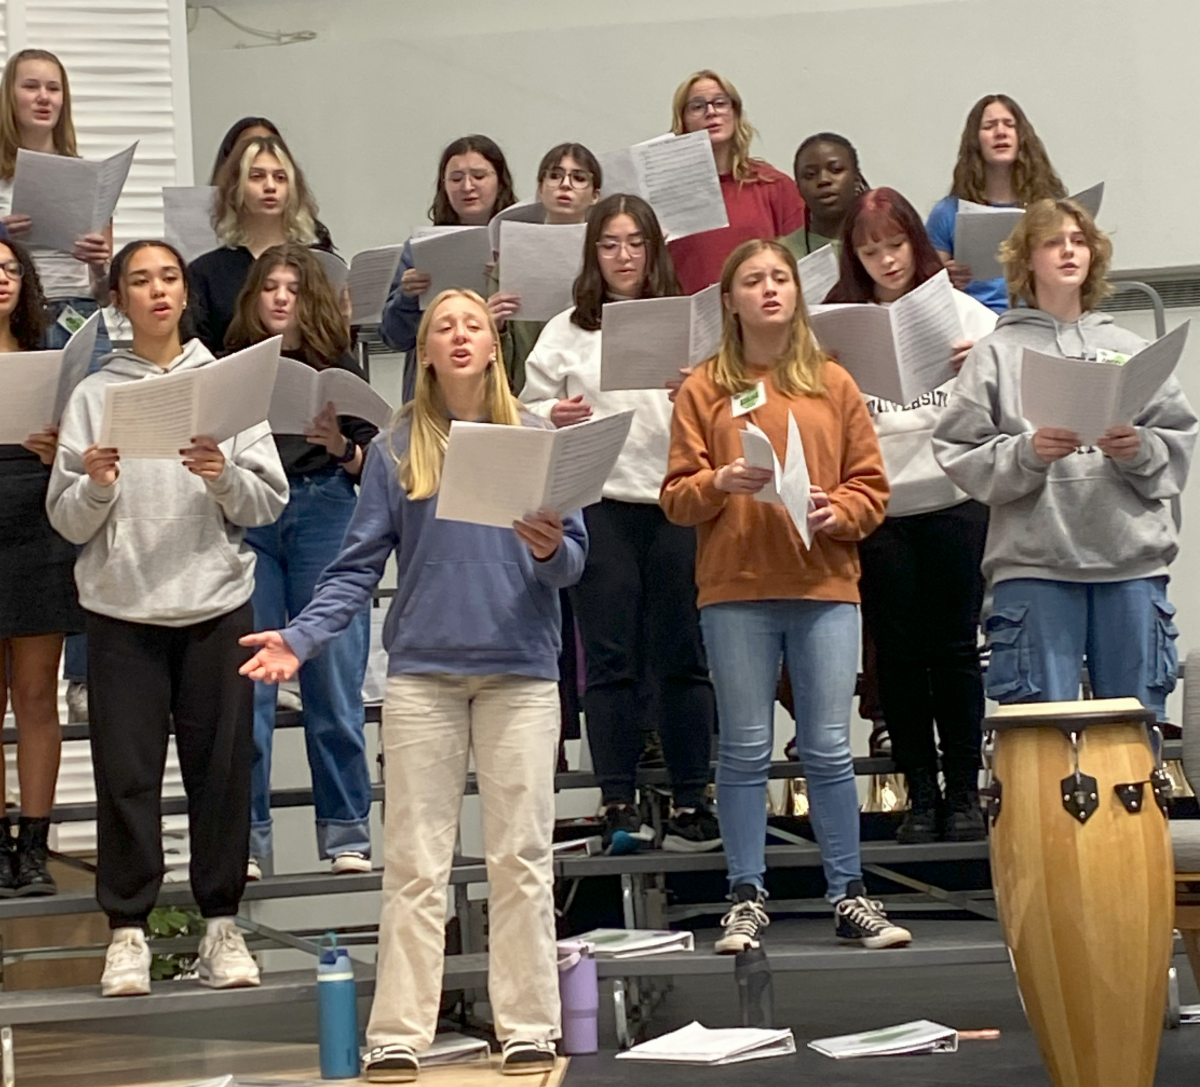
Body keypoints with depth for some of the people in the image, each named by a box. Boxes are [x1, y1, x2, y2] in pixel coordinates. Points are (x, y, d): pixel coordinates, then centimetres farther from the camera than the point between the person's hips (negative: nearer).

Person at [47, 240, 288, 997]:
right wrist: (95, 485, -16)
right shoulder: (94, 395, 5)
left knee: (222, 765, 3)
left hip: (217, 603, 1)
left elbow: (270, 503, 3)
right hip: (122, 608, 0)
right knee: (126, 771, 0)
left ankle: (221, 922, 12)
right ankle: (128, 929, 8)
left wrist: (224, 477, -15)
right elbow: (67, 521, 4)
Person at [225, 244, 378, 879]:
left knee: (334, 681, 0)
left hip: (325, 514, 0)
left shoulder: (339, 369, 11)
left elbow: (374, 464, 8)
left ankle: (346, 834, 7)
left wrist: (340, 446, -12)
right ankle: (245, 839, 5)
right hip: (246, 521, 0)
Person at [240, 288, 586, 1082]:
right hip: (422, 670, 0)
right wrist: (301, 637, -10)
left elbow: (576, 560, 3)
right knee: (414, 862, 2)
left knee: (522, 854, 2)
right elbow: (360, 566, 3)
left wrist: (550, 551, -20)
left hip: (521, 668, 0)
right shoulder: (396, 448, 6)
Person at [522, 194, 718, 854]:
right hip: (598, 504, 1)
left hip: (674, 501, -1)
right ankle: (618, 803, 6)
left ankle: (692, 800, 8)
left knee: (681, 654, 2)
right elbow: (528, 409, 9)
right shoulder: (565, 333, 11)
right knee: (610, 658, 2)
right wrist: (553, 417, -11)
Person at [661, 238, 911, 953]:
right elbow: (676, 496, 5)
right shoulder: (705, 390, 8)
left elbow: (871, 484, 10)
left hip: (825, 582, 1)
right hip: (735, 588, -1)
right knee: (746, 748, 2)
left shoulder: (833, 384, 12)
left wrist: (838, 513, -9)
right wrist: (719, 482, -14)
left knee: (829, 747, 0)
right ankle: (748, 897, 7)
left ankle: (849, 894, 7)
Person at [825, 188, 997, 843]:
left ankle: (964, 793, 12)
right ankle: (921, 795, 14)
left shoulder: (963, 313, 6)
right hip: (876, 511, 0)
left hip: (954, 501, 0)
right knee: (899, 654, 5)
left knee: (955, 648, 3)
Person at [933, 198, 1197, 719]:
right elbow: (960, 456, -2)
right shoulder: (996, 354, 6)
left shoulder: (1128, 348, 12)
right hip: (1034, 563, -2)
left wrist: (1141, 449, -12)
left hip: (1132, 558, 2)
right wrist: (1027, 453, -17)